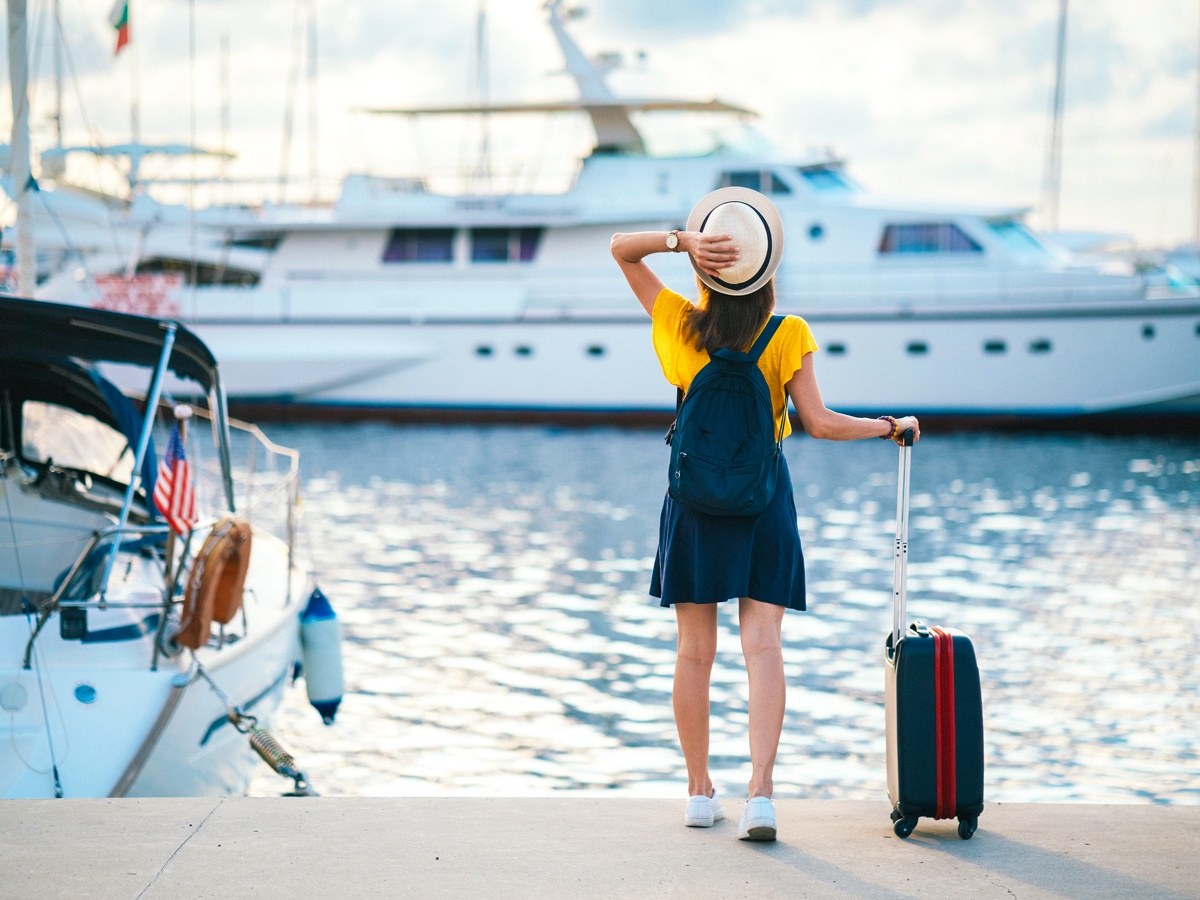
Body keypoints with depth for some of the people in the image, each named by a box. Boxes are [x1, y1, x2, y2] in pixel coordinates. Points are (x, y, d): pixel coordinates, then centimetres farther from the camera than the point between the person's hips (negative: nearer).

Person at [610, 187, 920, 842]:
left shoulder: (681, 327, -7)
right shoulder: (787, 337, -10)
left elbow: (620, 249, -2)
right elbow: (819, 423, -10)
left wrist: (682, 241, -17)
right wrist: (889, 426, 4)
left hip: (695, 499, 1)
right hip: (764, 499, -1)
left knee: (694, 650, 9)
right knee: (762, 645, -1)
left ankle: (699, 790, 15)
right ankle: (761, 792, -12)